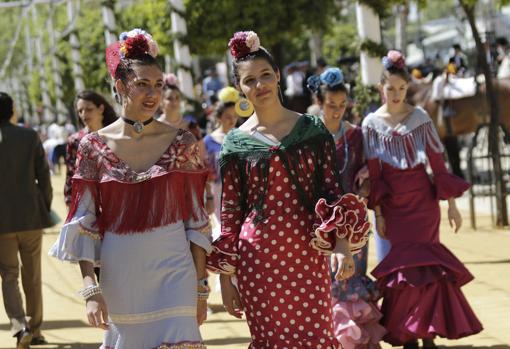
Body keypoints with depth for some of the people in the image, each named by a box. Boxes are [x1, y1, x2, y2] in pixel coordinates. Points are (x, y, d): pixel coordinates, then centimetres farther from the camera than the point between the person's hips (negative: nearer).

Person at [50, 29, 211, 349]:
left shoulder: (181, 143, 1)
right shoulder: (95, 147, 0)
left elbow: (197, 220, 3)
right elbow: (84, 224, 0)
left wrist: (201, 286, 1)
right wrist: (91, 289, -9)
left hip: (173, 271, -1)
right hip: (120, 276, 1)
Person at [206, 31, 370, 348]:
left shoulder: (312, 130, 4)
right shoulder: (236, 143, 3)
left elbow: (332, 191, 4)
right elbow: (230, 212, 5)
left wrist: (343, 244, -9)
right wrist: (226, 276, 3)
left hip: (308, 257, 0)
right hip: (258, 261, 0)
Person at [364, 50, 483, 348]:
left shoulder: (421, 118, -1)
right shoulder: (372, 124, 0)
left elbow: (438, 164, 0)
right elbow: (373, 174, 0)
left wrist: (452, 205, 0)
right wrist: (378, 214, -3)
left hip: (423, 201, -1)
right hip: (393, 205, 1)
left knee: (420, 265, -5)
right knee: (406, 265, 0)